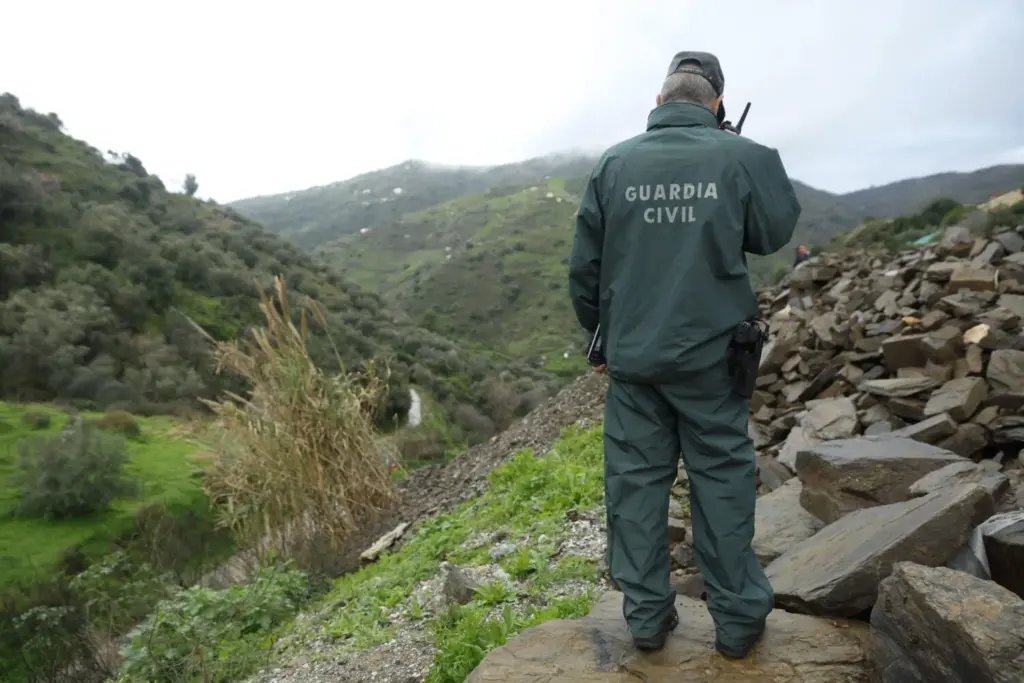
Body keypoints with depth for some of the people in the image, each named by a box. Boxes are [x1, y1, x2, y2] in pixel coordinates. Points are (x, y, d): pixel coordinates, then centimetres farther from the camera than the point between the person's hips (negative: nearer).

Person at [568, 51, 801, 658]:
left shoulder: (614, 164, 1)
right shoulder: (743, 157, -5)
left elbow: (585, 266, 5)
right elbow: (776, 233, 10)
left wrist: (599, 332, 19)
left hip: (631, 354, 2)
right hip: (710, 353, -1)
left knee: (636, 478, 10)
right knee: (722, 479, 10)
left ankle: (647, 616, 20)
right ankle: (738, 618, 22)